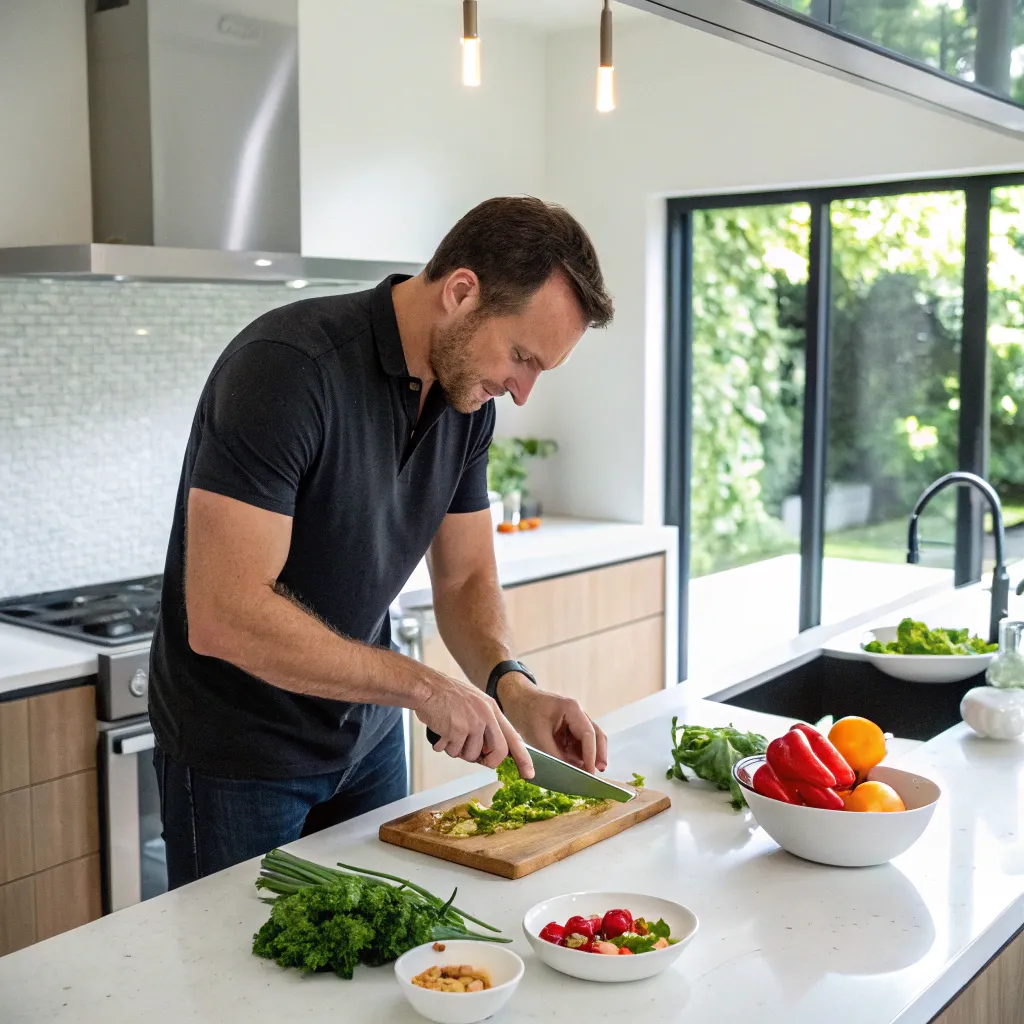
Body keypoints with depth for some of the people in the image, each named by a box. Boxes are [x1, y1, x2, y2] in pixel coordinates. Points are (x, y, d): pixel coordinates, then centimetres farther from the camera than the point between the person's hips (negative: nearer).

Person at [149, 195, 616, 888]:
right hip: (242, 753, -7)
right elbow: (223, 615, -32)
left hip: (369, 733, 7)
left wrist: (511, 685, -15)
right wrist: (421, 685, -28)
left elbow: (465, 579, 4)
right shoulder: (288, 368, -28)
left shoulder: (467, 396, -4)